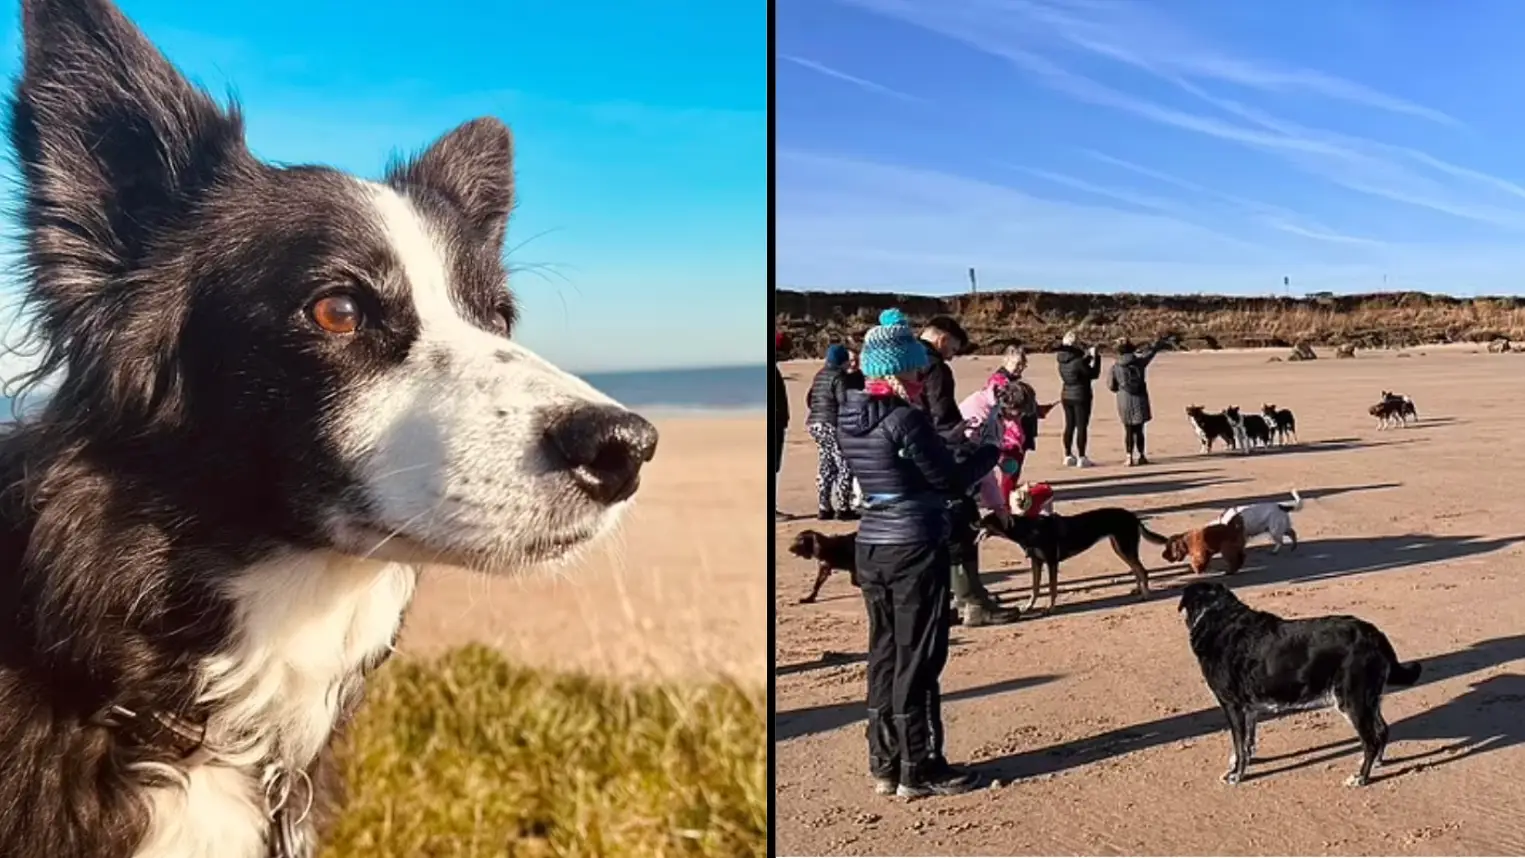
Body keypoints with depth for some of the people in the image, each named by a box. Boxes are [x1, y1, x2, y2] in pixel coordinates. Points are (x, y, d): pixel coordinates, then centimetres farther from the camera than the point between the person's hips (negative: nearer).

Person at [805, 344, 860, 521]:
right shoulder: (838, 376, -13)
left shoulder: (820, 374, 12)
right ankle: (842, 509, -2)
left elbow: (809, 399, 19)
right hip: (832, 426, -9)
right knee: (845, 467, -2)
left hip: (815, 424, 9)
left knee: (825, 467, 14)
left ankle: (823, 508, 16)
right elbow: (844, 402, -19)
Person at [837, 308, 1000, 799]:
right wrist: (990, 450, 3)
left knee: (883, 655, 15)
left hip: (871, 546, 8)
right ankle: (918, 771, 14)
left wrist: (953, 443, 13)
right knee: (917, 660, 3)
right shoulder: (905, 419, -18)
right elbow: (953, 482, -11)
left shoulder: (849, 417, 5)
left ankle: (884, 765, 23)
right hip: (916, 548, -7)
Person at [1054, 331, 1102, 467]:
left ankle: (1068, 456, 20)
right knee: (1081, 426, 1)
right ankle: (1081, 458, 3)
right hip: (1080, 397, -7)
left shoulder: (1063, 360, 0)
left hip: (1066, 396, 7)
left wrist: (1089, 356, 14)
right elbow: (1094, 374, -11)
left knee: (1069, 426, 15)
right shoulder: (1078, 362, -22)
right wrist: (1096, 358, -3)